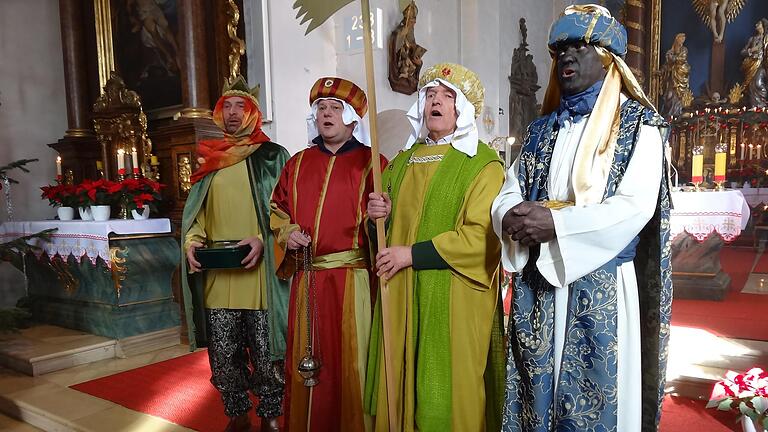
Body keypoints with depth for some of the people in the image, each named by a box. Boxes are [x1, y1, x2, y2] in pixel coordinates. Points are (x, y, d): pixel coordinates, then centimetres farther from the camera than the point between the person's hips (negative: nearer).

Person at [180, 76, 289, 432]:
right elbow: (195, 211, 17)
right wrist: (192, 240, -2)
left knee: (264, 353, 2)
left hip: (260, 271, -3)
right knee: (224, 354, 7)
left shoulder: (272, 156, 5)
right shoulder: (208, 160, 17)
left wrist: (263, 238, -17)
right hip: (216, 274, 4)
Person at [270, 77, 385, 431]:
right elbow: (277, 209, 22)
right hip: (306, 279, 4)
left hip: (353, 278, -4)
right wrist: (286, 232, 2)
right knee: (305, 359, 12)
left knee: (350, 359, 2)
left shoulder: (370, 163, 0)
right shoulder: (298, 163, 14)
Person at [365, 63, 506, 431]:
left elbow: (481, 237, -17)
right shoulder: (403, 161, 14)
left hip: (453, 301, -5)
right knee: (400, 385, 11)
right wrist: (382, 215, -2)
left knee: (446, 393, 2)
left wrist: (412, 254, -16)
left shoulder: (483, 164, -6)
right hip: (400, 297, 6)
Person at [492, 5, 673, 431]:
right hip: (536, 287, 4)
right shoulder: (541, 130, 14)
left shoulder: (637, 124, 0)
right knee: (537, 394, 10)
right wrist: (513, 219, -15)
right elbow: (507, 195, 8)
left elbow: (635, 206, -14)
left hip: (601, 288, -4)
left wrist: (555, 223, -22)